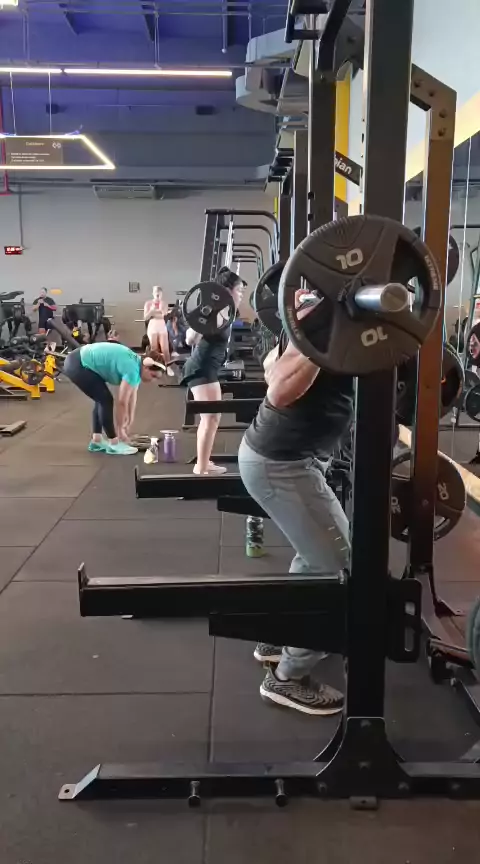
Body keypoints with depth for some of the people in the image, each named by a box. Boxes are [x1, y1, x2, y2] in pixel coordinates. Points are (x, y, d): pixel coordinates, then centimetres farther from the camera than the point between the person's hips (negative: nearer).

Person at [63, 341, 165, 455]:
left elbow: (132, 396, 13)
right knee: (106, 400, -7)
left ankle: (96, 441, 20)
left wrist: (129, 422, 16)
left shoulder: (137, 364, 6)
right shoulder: (132, 369, -22)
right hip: (77, 365, -10)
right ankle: (113, 444, 3)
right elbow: (121, 402, -17)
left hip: (81, 361, 10)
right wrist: (120, 430, -6)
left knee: (102, 399, 14)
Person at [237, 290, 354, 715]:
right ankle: (288, 676, 12)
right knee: (337, 567, -2)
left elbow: (270, 367, 22)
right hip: (281, 462, -11)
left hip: (276, 452, 11)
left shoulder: (317, 311, 10)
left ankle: (278, 639, 37)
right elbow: (280, 392, -29)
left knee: (318, 555, 24)